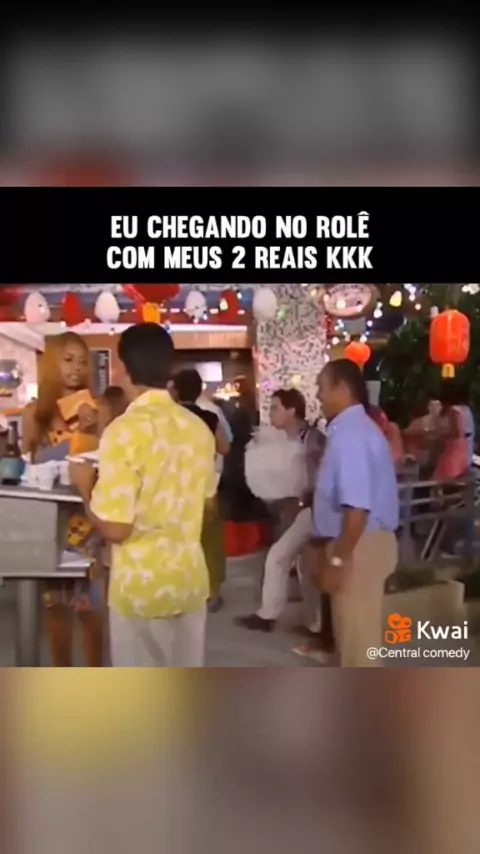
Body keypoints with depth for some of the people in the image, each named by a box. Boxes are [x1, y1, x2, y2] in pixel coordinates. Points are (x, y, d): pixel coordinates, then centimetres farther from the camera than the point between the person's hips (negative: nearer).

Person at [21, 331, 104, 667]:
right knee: (55, 604, 14)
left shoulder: (95, 409, -4)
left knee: (90, 605, 3)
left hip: (86, 520, -2)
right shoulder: (34, 412, 0)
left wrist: (93, 431, -14)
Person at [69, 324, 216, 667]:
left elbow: (115, 528, -20)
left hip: (141, 584, -6)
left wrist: (86, 485, -4)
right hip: (190, 577, 6)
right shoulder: (199, 428, 2)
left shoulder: (125, 431, -19)